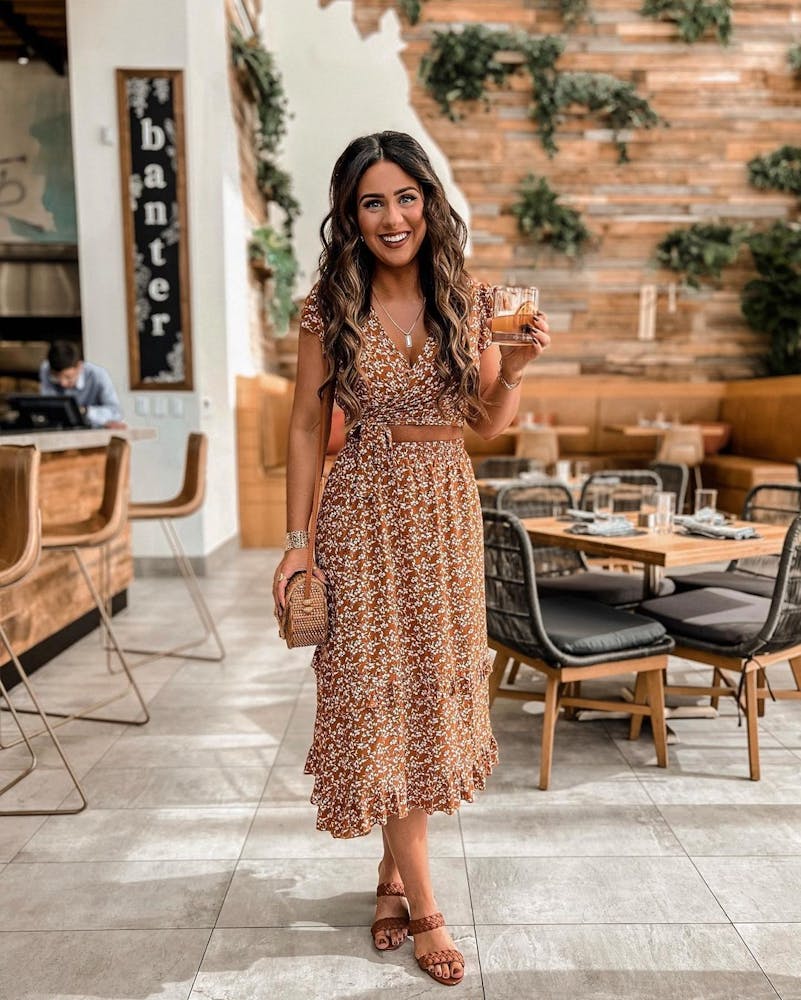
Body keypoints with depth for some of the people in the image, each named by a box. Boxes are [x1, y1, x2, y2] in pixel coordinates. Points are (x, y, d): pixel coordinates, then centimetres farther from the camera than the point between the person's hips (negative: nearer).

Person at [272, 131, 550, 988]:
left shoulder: (469, 303, 2)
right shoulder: (331, 310, -3)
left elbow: (488, 426, 8)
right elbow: (304, 427, 0)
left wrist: (516, 369, -12)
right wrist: (295, 541, -4)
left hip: (447, 514, 3)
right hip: (364, 515, -2)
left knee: (433, 690, 10)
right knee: (379, 699, 1)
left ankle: (392, 871, 33)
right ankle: (423, 906, 17)